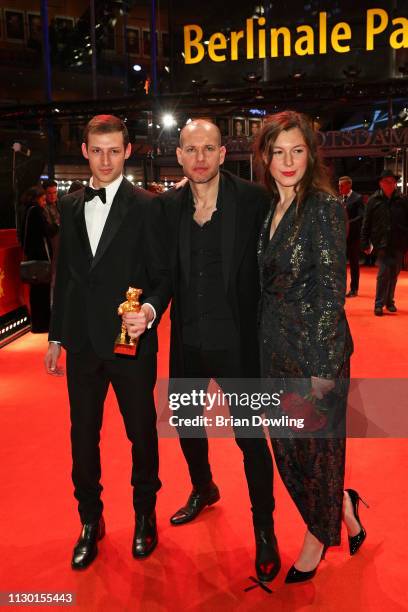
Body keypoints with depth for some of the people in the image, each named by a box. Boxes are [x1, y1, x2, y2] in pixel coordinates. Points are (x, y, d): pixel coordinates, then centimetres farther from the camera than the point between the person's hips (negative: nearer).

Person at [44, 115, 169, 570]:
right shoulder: (70, 206, 9)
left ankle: (144, 515, 36)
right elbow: (64, 274, 13)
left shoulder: (147, 207, -7)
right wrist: (56, 336, 13)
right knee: (83, 435, 13)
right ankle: (90, 521, 35)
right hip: (82, 342, 4)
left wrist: (150, 309, -26)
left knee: (142, 433, 12)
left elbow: (162, 274, -6)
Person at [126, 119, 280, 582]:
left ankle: (264, 529, 28)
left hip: (236, 339, -4)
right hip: (186, 339, 5)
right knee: (185, 421, 22)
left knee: (250, 435, 5)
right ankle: (203, 489, 52)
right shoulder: (167, 206, 1)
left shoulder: (253, 200, -10)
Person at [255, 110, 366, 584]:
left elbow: (331, 292, -16)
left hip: (315, 351, -7)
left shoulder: (324, 207, -13)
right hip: (275, 349, 7)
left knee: (317, 446, 11)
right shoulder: (269, 209, 8)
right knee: (286, 447, 17)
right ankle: (343, 506, 44)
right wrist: (263, 346, 11)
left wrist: (321, 368, -18)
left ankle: (317, 539, 36)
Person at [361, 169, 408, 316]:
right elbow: (366, 224, 0)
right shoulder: (374, 201, 0)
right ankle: (379, 304, 0)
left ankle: (389, 301, 25)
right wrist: (365, 243, -2)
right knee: (384, 273, -8)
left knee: (394, 274, 10)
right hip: (382, 244, -2)